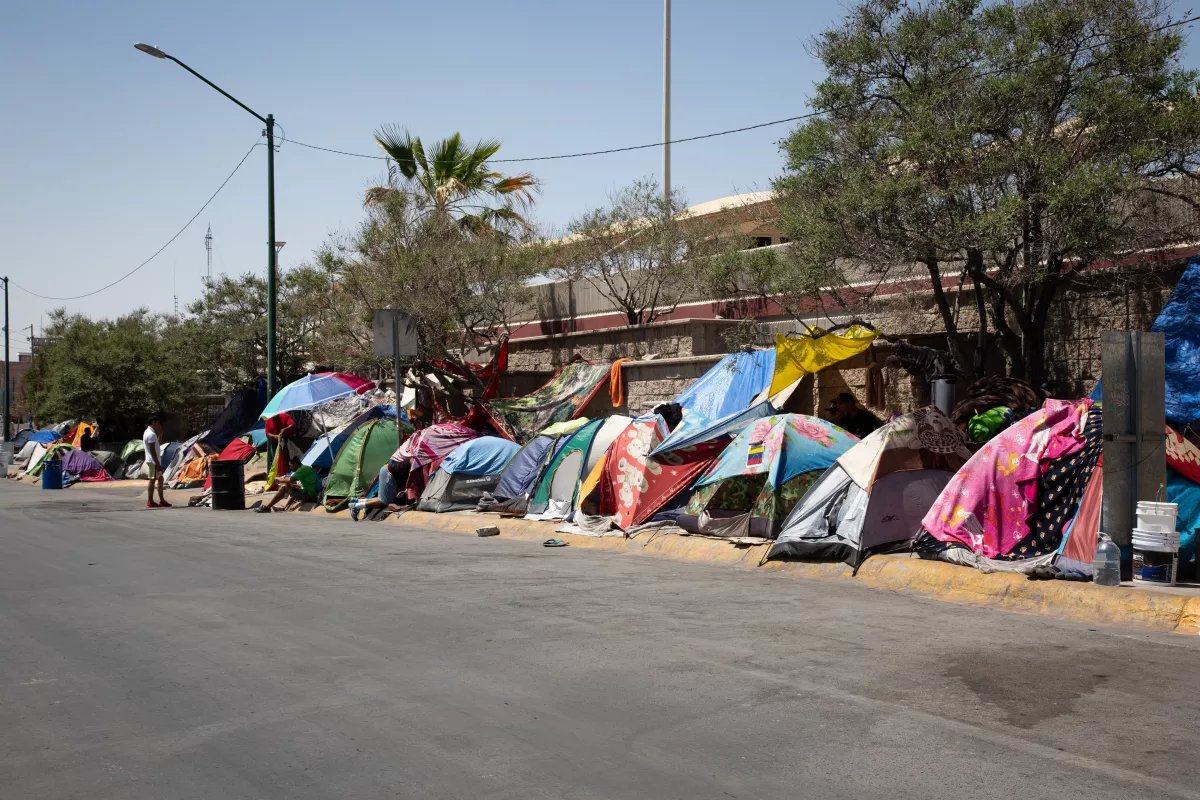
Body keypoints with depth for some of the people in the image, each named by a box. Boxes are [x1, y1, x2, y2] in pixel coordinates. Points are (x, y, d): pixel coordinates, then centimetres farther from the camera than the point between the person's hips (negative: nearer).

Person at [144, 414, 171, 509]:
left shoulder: (147, 432, 15)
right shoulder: (151, 434, -17)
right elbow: (152, 451, -22)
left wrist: (160, 435, 13)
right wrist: (158, 464, -21)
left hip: (152, 461, 10)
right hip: (153, 461, -10)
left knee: (160, 479, 13)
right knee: (153, 480, -5)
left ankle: (162, 500, 16)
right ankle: (150, 502, -1)